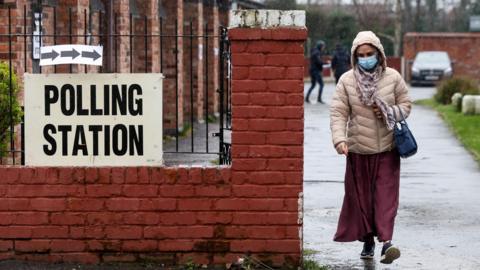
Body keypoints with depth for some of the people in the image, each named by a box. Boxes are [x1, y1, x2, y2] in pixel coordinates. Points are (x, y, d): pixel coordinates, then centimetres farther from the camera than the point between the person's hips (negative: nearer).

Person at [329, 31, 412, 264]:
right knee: (361, 196, 7)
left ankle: (386, 241, -15)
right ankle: (367, 240, 21)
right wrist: (339, 139, -22)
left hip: (387, 149, 0)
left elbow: (405, 104, 8)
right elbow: (338, 112, -7)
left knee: (386, 195, -9)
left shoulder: (393, 77, 0)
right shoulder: (346, 81, -2)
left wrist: (389, 113, -13)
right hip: (358, 150, 1)